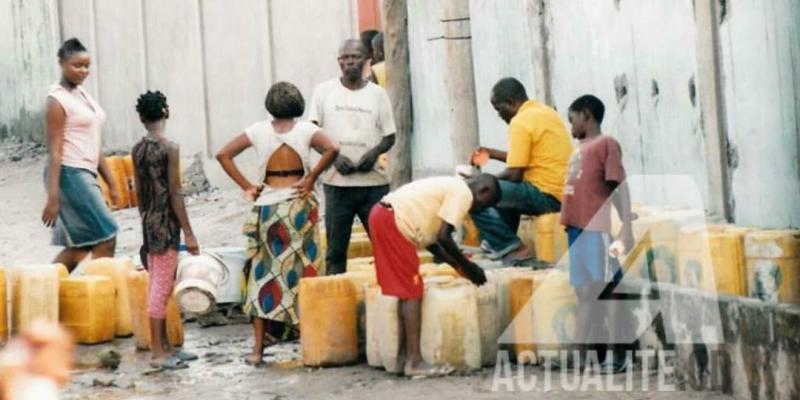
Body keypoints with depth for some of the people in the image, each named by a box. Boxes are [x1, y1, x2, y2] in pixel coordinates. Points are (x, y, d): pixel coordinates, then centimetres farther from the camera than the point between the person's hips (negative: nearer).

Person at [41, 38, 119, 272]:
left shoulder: (83, 96, 16)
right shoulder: (57, 100, -10)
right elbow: (54, 152, -15)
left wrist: (111, 183, 19)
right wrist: (53, 197, -19)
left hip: (85, 174, 9)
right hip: (69, 174, -9)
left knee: (79, 246, 7)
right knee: (106, 236, -8)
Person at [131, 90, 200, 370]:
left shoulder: (137, 150, 7)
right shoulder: (169, 149, -13)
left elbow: (139, 191, 12)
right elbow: (175, 193, -14)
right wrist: (188, 233, -11)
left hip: (148, 222, 8)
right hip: (166, 223, -8)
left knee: (158, 285, 13)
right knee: (161, 287, -5)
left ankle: (165, 347, 21)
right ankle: (158, 354, -3)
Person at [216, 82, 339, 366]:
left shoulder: (259, 130, 3)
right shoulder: (305, 130, -2)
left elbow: (223, 155, 2)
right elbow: (331, 149, -18)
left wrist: (247, 187, 2)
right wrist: (311, 178, -7)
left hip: (267, 205, 1)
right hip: (299, 203, -1)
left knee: (264, 273, 5)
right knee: (302, 272, 8)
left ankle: (258, 349, 3)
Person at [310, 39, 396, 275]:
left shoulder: (377, 94, 7)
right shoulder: (325, 91, 5)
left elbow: (389, 136, 10)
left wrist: (375, 151, -12)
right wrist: (334, 156, -13)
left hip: (374, 182, 1)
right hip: (337, 182, -1)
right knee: (336, 248, 1)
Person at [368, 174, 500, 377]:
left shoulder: (450, 187, 23)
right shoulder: (463, 193, -6)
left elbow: (429, 237, 23)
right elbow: (443, 237, -13)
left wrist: (458, 265, 23)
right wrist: (468, 266, 0)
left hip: (382, 216, 10)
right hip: (393, 222, -10)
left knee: (405, 291, 14)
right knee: (413, 292, -6)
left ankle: (404, 354, 16)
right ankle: (414, 362, -7)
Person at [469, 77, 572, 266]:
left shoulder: (521, 122, -13)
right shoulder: (545, 111, 16)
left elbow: (514, 175, -14)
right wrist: (492, 153, 27)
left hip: (546, 195, -10)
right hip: (563, 192, 10)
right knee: (505, 188, 35)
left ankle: (512, 248, -8)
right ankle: (499, 242, 31)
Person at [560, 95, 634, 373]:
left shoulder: (606, 144, -2)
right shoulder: (579, 151, 22)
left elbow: (619, 186, -9)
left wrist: (627, 227, -17)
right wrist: (566, 224, 17)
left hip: (598, 229, -8)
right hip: (577, 229, 8)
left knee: (606, 290, -7)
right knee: (584, 292, 8)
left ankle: (615, 356, -6)